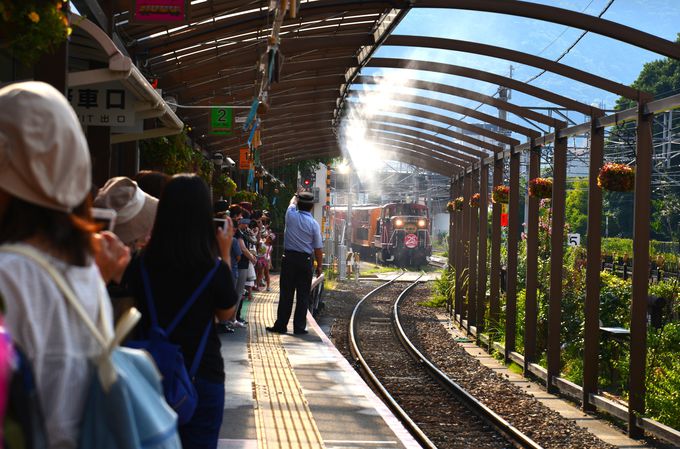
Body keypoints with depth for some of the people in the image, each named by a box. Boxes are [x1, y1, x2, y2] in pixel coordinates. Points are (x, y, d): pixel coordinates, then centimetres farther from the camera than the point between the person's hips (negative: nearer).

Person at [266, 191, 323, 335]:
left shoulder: (291, 216, -4)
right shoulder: (314, 224, -7)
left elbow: (293, 202, 22)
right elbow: (318, 248, -3)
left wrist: (297, 197, 43)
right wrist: (319, 266, 8)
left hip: (288, 258, 1)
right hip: (305, 260, -1)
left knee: (286, 293, 6)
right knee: (303, 295, 5)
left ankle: (281, 325, 8)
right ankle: (299, 327, 6)